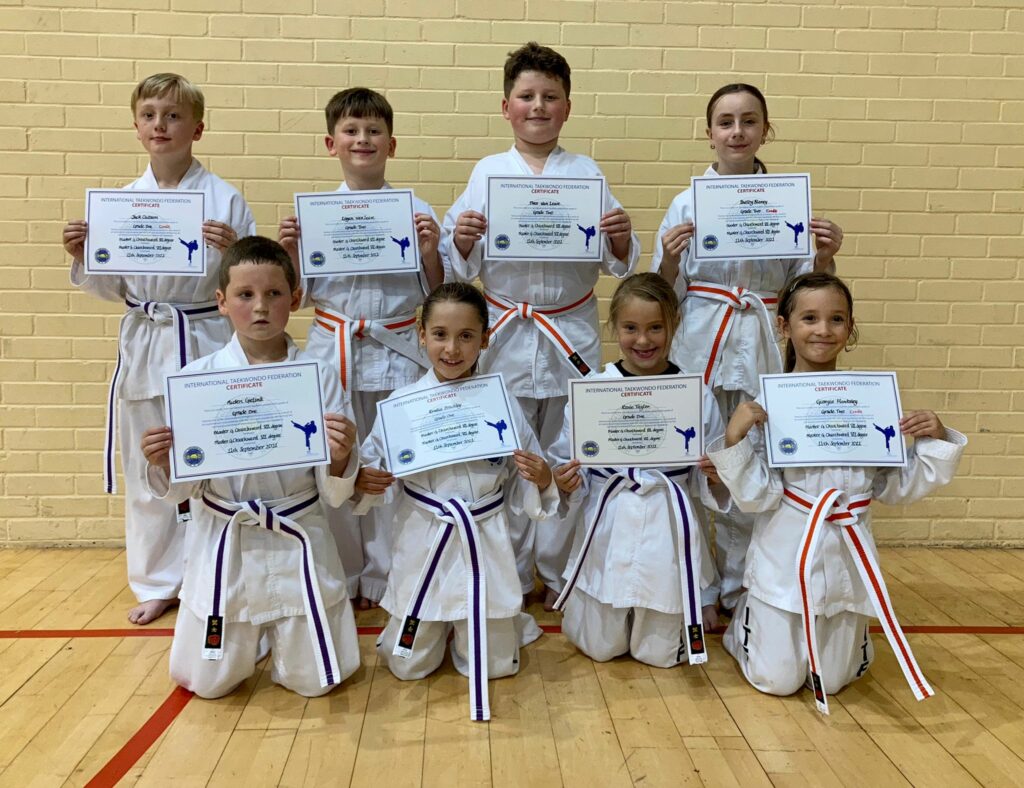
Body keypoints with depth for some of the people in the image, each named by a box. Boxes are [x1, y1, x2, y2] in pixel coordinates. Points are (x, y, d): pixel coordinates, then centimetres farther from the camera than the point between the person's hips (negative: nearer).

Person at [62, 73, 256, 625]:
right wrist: (82, 258, -5)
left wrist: (234, 250, -22)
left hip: (208, 343, -4)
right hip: (144, 346, 4)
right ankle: (157, 584, 31)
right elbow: (113, 287, 13)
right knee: (147, 471, 13)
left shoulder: (224, 199, -5)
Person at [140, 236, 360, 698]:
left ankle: (281, 636, 41)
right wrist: (163, 464, -25)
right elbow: (181, 487, -3)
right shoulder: (198, 377, -8)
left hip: (297, 543, 0)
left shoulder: (319, 377, -8)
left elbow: (334, 492, -6)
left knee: (316, 681, 9)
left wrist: (340, 457, -28)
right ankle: (250, 638, 44)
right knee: (206, 682, 13)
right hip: (222, 545, 1)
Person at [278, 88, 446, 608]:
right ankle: (341, 575, 29)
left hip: (397, 355, -1)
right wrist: (287, 251, -9)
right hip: (333, 351, 1)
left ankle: (382, 576, 26)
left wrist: (431, 250, -14)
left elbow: (437, 294, 2)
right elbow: (300, 292, 8)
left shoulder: (417, 211, 0)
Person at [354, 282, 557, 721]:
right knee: (408, 666, 10)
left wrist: (542, 481, -18)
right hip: (422, 541, 0)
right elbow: (373, 471, 2)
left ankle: (503, 622, 41)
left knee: (493, 665, 8)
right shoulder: (402, 403, -6)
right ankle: (438, 629, 42)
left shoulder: (502, 403, -5)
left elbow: (521, 489, 3)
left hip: (485, 542, 0)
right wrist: (363, 481, -20)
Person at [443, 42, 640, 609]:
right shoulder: (486, 173, 3)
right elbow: (463, 268, 2)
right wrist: (462, 240, -18)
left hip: (571, 337, 0)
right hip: (505, 335, 0)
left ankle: (561, 576, 28)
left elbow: (618, 264, 4)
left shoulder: (587, 172, 4)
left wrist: (622, 239, -17)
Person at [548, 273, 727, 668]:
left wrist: (717, 475, -16)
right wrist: (566, 483, -19)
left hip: (670, 526, 0)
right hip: (608, 525, 1)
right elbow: (568, 465, 1)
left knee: (661, 653, 13)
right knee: (600, 647, 12)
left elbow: (710, 481, 5)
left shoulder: (696, 394, -3)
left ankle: (703, 599, 41)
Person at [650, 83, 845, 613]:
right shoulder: (687, 203, 3)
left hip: (762, 348, 1)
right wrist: (670, 260, -15)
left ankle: (741, 589, 25)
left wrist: (825, 256, -10)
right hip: (699, 346, -1)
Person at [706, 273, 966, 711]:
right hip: (786, 551, -3)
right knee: (777, 680, 7)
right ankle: (746, 621, 36)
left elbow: (895, 487, 5)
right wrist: (734, 438, -26)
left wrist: (935, 440, -9)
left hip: (847, 550, 3)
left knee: (833, 681, 14)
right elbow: (755, 496, -13)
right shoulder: (768, 402, -10)